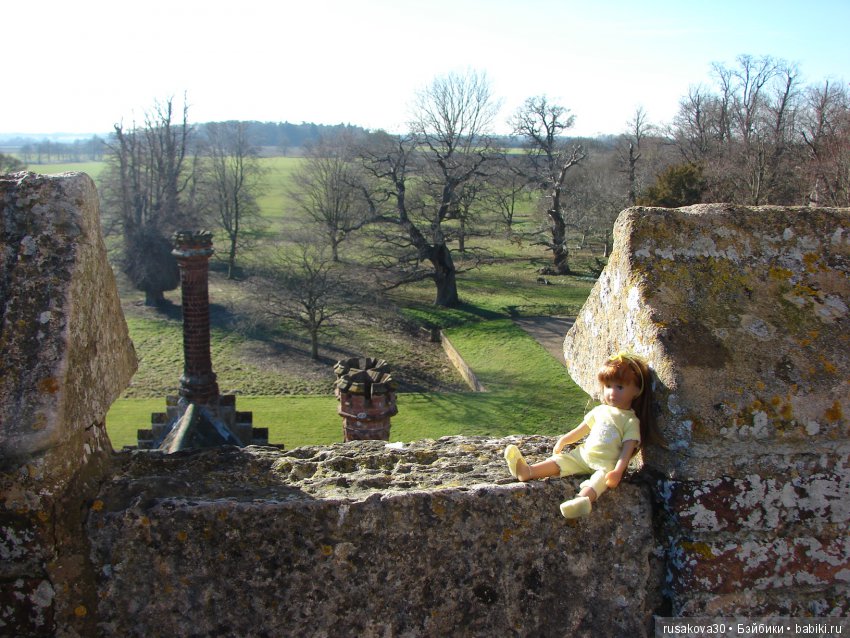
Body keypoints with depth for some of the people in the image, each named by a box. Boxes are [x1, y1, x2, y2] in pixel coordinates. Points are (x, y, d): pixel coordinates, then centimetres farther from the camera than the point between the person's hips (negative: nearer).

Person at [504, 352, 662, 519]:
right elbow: (582, 429, 23)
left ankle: (584, 499, -64)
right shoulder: (599, 410, 13)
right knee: (560, 460, -12)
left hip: (607, 464, -6)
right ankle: (527, 471, -29)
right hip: (583, 454, 6)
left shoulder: (631, 421, -4)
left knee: (601, 477, -36)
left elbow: (627, 449, -12)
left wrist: (618, 471, -26)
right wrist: (563, 441, 18)